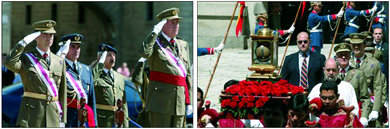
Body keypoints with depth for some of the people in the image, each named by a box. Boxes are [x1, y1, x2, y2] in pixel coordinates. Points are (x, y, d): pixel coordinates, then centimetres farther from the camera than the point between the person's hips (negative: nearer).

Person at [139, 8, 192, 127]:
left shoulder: (183, 45, 17)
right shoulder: (155, 42, 2)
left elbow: (188, 74, 17)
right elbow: (144, 53, -23)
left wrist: (189, 102, 11)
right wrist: (155, 32, -14)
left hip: (180, 99, 5)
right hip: (161, 98, -5)